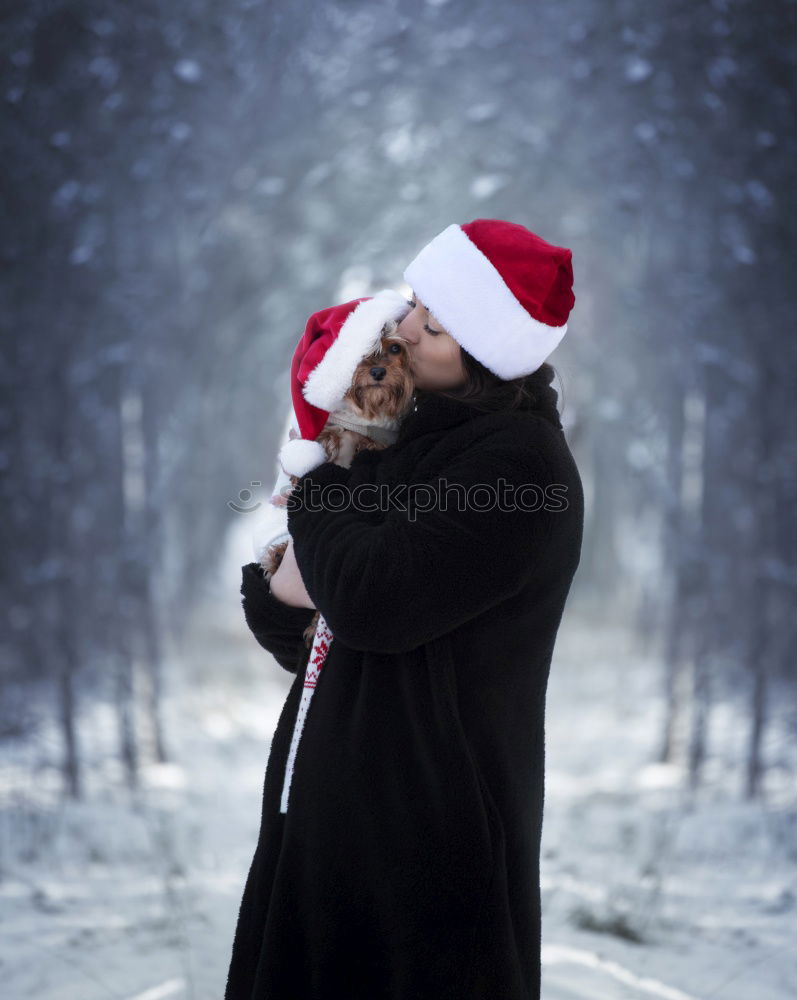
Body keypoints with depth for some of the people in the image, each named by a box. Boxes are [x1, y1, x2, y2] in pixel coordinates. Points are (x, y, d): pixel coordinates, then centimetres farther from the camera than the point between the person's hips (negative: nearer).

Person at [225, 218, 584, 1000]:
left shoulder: (520, 462, -16)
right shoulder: (412, 438, 11)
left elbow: (369, 604, -25)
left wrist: (318, 486, -7)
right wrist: (275, 593, -7)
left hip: (433, 833, -8)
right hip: (329, 808, 9)